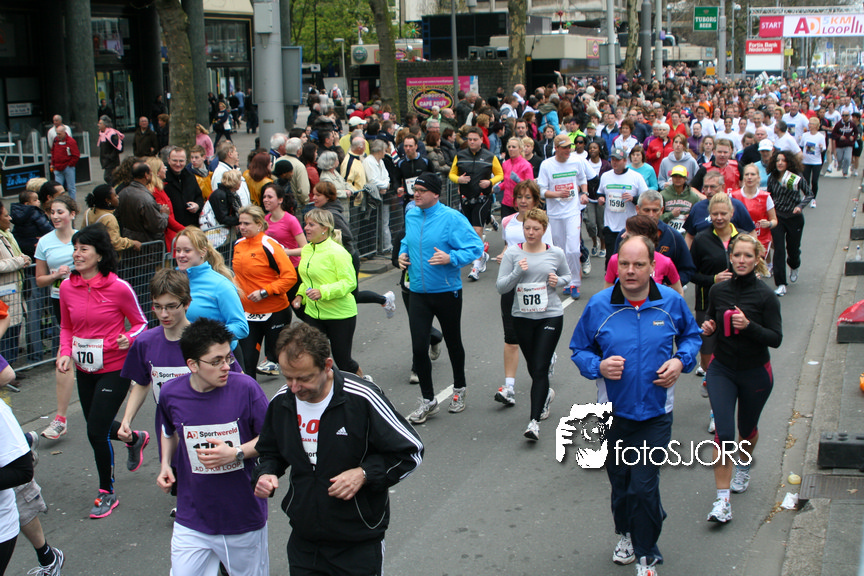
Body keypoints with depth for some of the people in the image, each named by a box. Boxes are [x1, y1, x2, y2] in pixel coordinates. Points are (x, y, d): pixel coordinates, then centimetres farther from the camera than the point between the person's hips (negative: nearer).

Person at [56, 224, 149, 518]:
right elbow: (66, 327, 11)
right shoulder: (67, 288, -3)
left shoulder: (118, 288, -16)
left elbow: (140, 323, -3)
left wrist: (129, 339, -24)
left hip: (114, 368, -6)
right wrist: (65, 353, -6)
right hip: (84, 370, 6)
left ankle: (107, 493, 15)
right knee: (96, 425, 19)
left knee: (97, 430, -7)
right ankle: (136, 439, 53)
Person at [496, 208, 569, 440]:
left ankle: (534, 421, -8)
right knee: (533, 367, 15)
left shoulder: (556, 253, 0)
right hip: (522, 317, 2)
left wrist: (559, 280, -5)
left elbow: (567, 276, 18)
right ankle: (546, 394, 47)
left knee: (540, 368, -9)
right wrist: (517, 272, -21)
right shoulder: (513, 252, -3)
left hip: (550, 317, -2)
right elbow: (501, 287, -4)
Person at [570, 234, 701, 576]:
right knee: (620, 482, 15)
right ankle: (627, 534, 44)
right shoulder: (598, 305, -7)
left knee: (643, 487, -6)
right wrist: (598, 366, -15)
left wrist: (681, 361, -6)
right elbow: (579, 349, 5)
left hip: (655, 413, -1)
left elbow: (692, 335, 14)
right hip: (614, 411, 1)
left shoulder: (671, 302, -4)